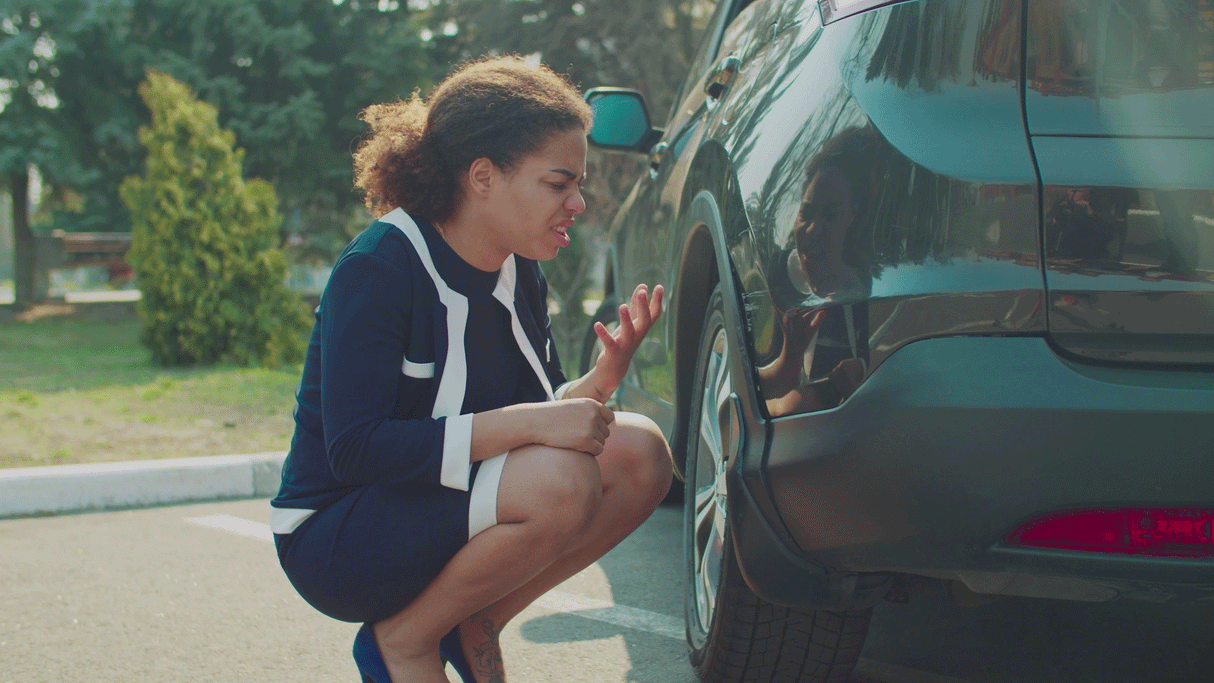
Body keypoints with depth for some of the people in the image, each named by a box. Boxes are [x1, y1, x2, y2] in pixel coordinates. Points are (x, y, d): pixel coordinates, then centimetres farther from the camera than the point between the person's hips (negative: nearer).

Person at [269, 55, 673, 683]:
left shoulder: (520, 270, 3)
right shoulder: (379, 268, -20)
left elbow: (541, 408, 8)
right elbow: (353, 448, -28)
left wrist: (601, 379, -14)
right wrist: (525, 423, -33)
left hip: (446, 509, 8)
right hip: (335, 538, -8)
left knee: (640, 455, -10)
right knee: (561, 481, -30)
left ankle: (475, 629, 3)